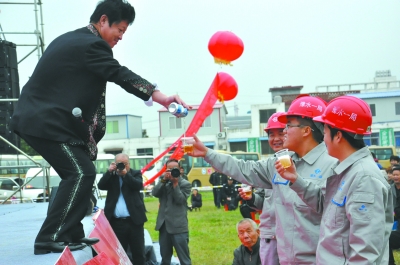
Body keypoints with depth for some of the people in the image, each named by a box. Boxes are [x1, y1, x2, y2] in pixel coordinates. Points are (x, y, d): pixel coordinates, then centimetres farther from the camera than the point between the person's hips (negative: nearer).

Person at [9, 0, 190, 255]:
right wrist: (159, 96, -29)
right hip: (48, 122, -11)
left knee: (78, 174, 16)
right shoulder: (91, 44, -13)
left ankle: (72, 234, 18)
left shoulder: (70, 40, 19)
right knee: (81, 174, -13)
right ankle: (49, 239, -15)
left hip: (36, 117, 11)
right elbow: (121, 75, -22)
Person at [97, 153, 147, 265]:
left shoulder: (136, 174, 8)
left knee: (139, 254, 2)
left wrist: (125, 174, -15)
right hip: (116, 222, 1)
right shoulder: (111, 176, 13)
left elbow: (138, 186, -10)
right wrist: (109, 171, -9)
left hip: (134, 220, -1)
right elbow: (101, 186, -3)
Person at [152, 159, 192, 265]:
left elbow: (180, 200, -14)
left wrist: (175, 183, -17)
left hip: (178, 227, -5)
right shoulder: (164, 182, 12)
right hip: (164, 225, 5)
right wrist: (164, 180, -13)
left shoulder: (185, 184, -1)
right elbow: (155, 193, -4)